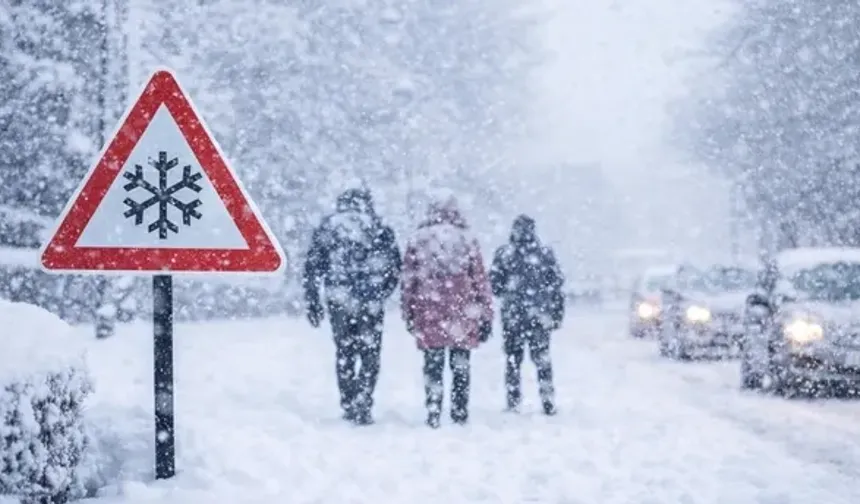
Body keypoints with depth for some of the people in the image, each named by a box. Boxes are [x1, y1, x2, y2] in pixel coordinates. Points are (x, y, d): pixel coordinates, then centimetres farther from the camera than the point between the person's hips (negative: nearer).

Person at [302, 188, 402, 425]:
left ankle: (349, 406, 16)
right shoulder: (382, 231, 4)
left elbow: (312, 269, 4)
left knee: (344, 353, 15)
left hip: (339, 302, 1)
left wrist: (312, 303, 9)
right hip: (371, 305, -1)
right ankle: (362, 406, -3)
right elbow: (395, 269, 4)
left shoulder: (326, 229, 6)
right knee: (370, 355, 7)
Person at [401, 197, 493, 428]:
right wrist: (486, 317, 7)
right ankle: (460, 414, 11)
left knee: (433, 367, 7)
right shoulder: (467, 240, 2)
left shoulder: (417, 240, 3)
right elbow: (481, 281, 2)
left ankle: (433, 415, 1)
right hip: (462, 316, 0)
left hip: (428, 316, 0)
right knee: (460, 366, 10)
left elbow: (407, 281, 4)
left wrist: (408, 314, 12)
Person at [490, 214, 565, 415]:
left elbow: (494, 283, -3)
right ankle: (548, 402, 5)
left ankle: (513, 403, 7)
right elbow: (557, 283, 0)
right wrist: (557, 314, 7)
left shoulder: (503, 253, -4)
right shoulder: (545, 253, -1)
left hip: (512, 316, -1)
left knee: (513, 359, 9)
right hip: (540, 317, 1)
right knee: (542, 358, 10)